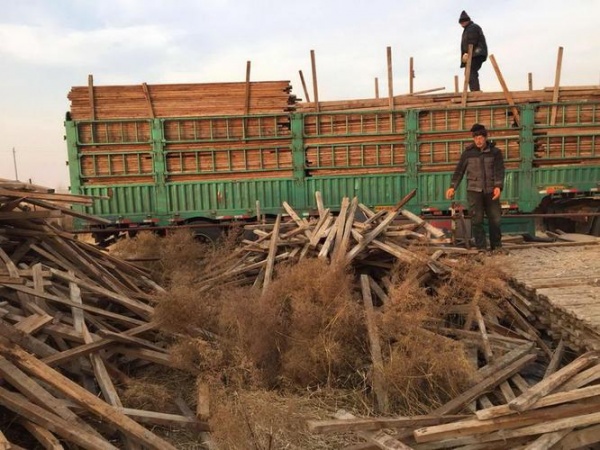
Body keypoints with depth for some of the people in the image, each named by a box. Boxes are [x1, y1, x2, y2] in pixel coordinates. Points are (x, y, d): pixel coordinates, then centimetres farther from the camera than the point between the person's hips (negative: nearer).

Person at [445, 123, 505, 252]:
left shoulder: (495, 152, 3)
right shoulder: (468, 152, 4)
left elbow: (499, 170, -5)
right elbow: (459, 170, 5)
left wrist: (498, 186, -20)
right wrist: (452, 187, -3)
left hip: (490, 191, 1)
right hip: (474, 190, 0)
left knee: (495, 219, 4)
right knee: (477, 220, -2)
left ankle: (497, 246, 17)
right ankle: (481, 247, 4)